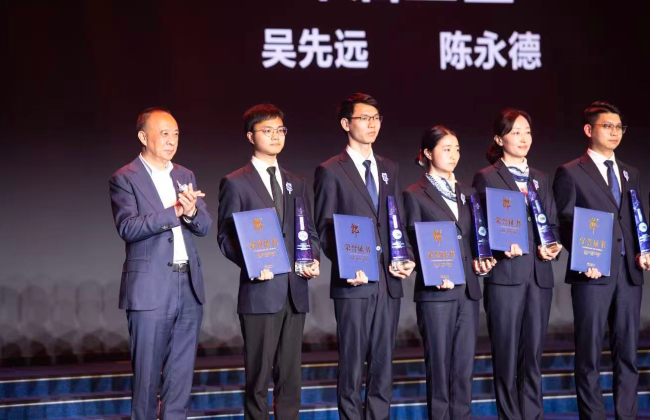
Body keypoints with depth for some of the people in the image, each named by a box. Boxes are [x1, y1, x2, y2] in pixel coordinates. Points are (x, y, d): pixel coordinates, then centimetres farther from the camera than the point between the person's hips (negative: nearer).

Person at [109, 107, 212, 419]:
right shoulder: (124, 179, -3)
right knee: (147, 373, 2)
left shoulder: (185, 176, 14)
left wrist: (192, 212, -14)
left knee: (182, 372, 9)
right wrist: (175, 211, -23)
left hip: (189, 287, 5)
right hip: (150, 288, -5)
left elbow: (205, 227, 9)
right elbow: (127, 227, -16)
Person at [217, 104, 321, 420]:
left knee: (290, 375, 9)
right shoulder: (235, 183, 1)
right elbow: (226, 236, -2)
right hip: (260, 290, -5)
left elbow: (308, 231, 18)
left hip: (295, 291, 5)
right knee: (258, 377, 0)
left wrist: (314, 259, -1)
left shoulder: (296, 184, 16)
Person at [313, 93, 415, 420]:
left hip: (389, 280, 5)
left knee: (383, 363, 8)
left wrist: (407, 258, 0)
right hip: (353, 281, -5)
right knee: (352, 363, 0)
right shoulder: (330, 171, 0)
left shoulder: (389, 169, 16)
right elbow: (324, 229, -3)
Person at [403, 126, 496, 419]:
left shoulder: (466, 193, 16)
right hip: (435, 292, -5)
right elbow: (414, 245, -4)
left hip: (468, 289, 5)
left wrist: (480, 261, 1)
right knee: (439, 365, 0)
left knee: (464, 365, 6)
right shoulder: (415, 195, 0)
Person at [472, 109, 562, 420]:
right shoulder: (486, 177, 3)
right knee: (506, 356, -1)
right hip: (505, 274, -4)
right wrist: (502, 248, -18)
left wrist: (553, 247, -2)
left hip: (539, 276, 5)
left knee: (533, 355, 6)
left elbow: (552, 224, 18)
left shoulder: (541, 179, 19)